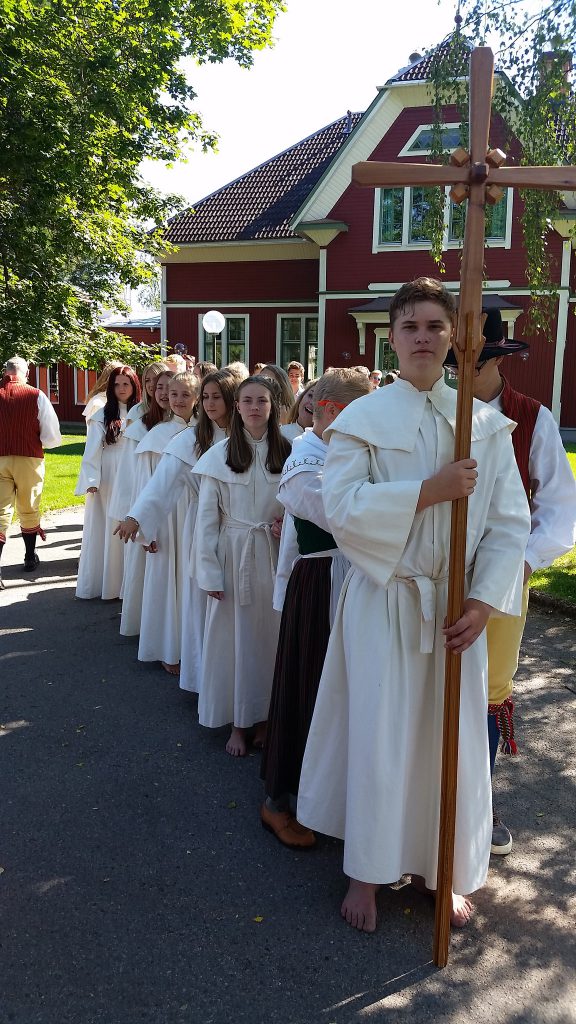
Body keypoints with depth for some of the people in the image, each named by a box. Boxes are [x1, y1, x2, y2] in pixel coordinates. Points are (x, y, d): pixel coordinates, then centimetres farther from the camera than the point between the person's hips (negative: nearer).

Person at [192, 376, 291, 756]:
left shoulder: (286, 451, 0)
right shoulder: (220, 455, -4)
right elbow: (207, 518, -4)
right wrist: (209, 571, -7)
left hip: (275, 554, 1)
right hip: (234, 554, -1)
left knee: (271, 635, 9)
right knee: (236, 636, 7)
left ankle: (266, 717, 24)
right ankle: (238, 721, 20)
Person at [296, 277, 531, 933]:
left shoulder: (487, 424, 4)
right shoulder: (361, 420, -2)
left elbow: (509, 521, 0)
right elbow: (342, 508, -15)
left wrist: (483, 602, -10)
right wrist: (431, 490, -20)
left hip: (457, 607, 3)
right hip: (383, 602, -2)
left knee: (453, 740, 11)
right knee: (379, 739, 5)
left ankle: (439, 871, 33)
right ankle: (367, 873, 27)